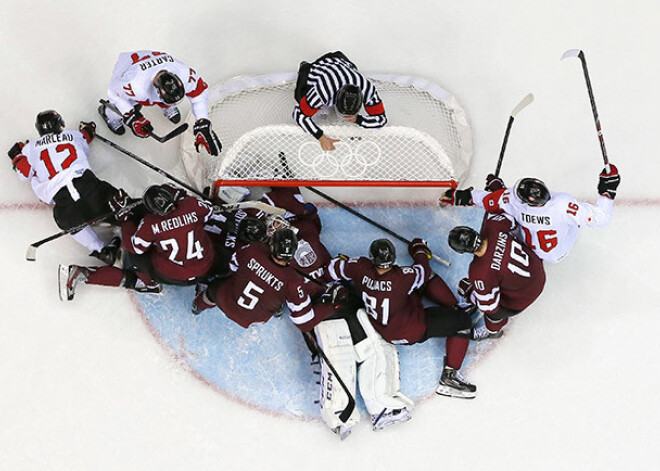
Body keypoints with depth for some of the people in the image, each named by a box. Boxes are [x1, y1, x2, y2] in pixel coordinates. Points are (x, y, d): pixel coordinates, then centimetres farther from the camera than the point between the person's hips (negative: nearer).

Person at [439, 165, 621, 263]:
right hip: (557, 254, -2)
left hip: (524, 248, 2)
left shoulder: (511, 199, -33)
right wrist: (607, 192, -26)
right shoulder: (563, 205, -43)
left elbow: (487, 202, -14)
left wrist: (464, 196, 3)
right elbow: (600, 218, -36)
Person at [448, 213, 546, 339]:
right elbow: (510, 221, 1)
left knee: (494, 312, 20)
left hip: (525, 294, -7)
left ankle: (493, 331, 54)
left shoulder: (480, 273, -37)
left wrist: (469, 294, -4)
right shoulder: (492, 226, -25)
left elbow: (489, 306, -22)